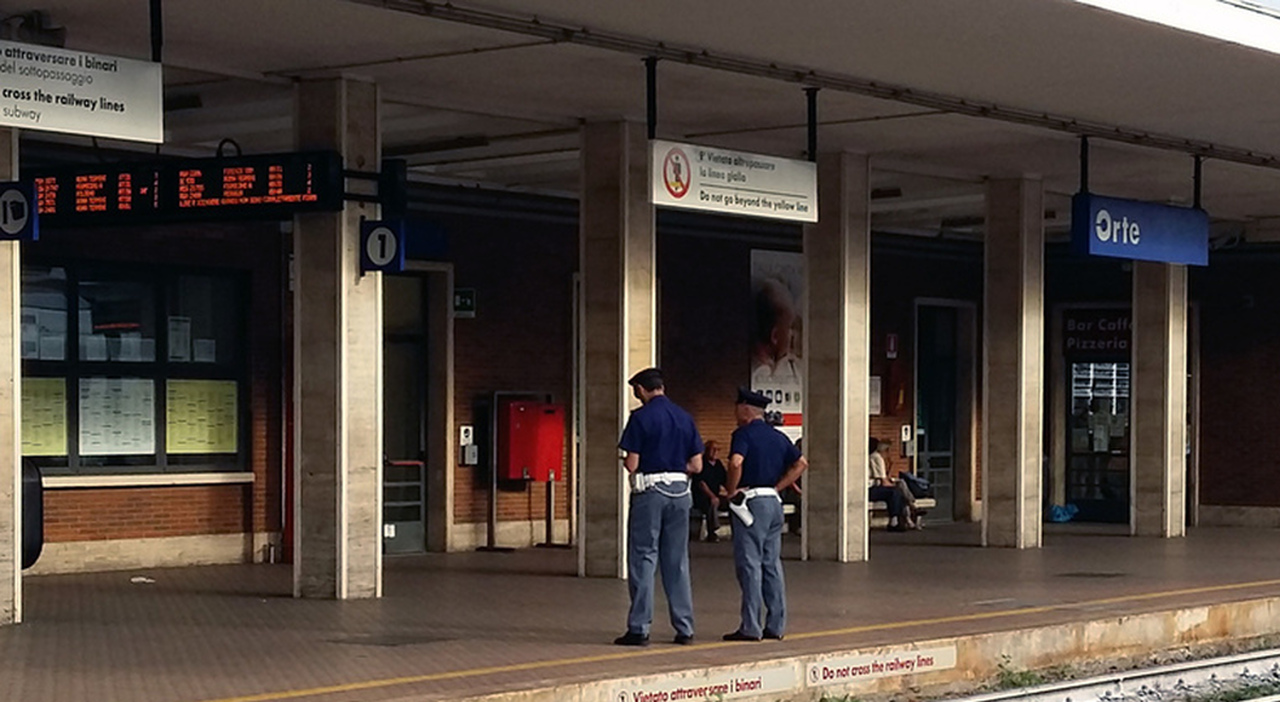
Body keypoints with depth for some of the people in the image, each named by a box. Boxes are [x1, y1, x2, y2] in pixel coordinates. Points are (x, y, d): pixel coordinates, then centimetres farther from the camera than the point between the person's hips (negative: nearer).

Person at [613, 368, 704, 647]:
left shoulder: (640, 417, -7)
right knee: (678, 561, 11)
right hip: (680, 491, 5)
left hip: (650, 491, -5)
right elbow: (696, 465, 8)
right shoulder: (684, 418, 9)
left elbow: (631, 464, -11)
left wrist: (624, 460, 11)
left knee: (643, 560, 0)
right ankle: (684, 629, 12)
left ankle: (639, 629, -1)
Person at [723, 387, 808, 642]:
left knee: (749, 564, -5)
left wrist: (731, 490, -13)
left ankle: (750, 627, -7)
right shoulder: (778, 437, 14)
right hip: (774, 502, 7)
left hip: (751, 501, -7)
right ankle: (776, 626, 11)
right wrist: (778, 487, 12)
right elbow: (801, 463, 15)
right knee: (772, 563, 10)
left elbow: (736, 462, -25)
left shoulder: (743, 434, -8)